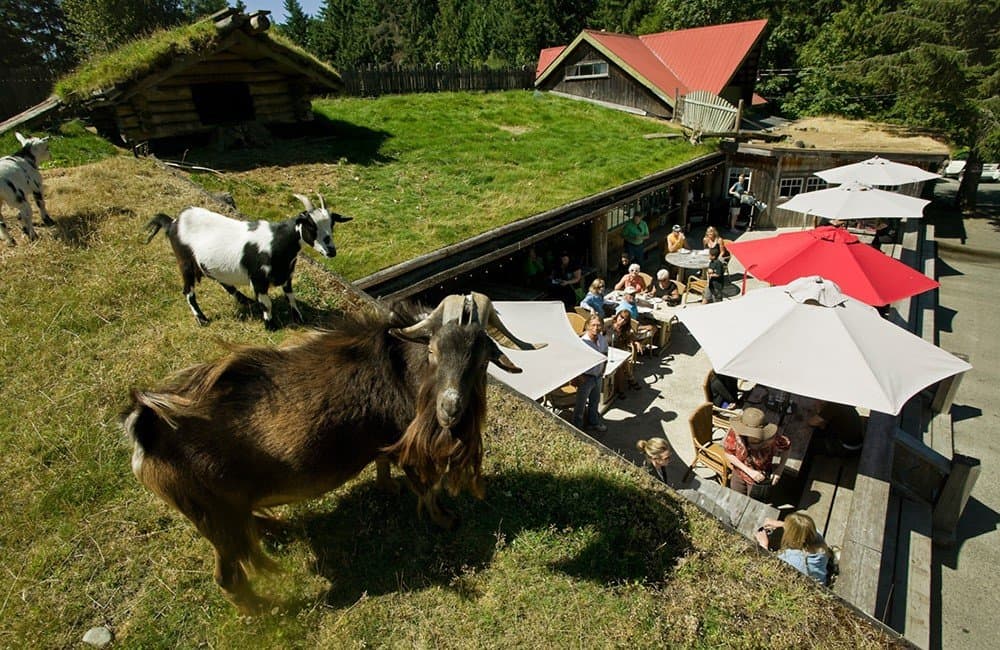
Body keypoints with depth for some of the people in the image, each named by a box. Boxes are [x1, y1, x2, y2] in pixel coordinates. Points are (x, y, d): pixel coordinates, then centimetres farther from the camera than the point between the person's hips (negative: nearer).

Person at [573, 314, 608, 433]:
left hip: (598, 376, 6)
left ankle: (594, 422, 47)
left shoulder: (603, 340, -5)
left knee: (595, 401, 25)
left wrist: (602, 370, 6)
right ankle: (577, 427, 27)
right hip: (586, 377, -6)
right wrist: (579, 376, -21)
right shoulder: (582, 342, -26)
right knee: (581, 404, 9)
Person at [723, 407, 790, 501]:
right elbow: (728, 454, -18)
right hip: (738, 474, 2)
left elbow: (787, 446, -11)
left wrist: (780, 469, -18)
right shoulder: (735, 432, -32)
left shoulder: (771, 438, -34)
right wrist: (749, 471, -23)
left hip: (759, 480, -2)